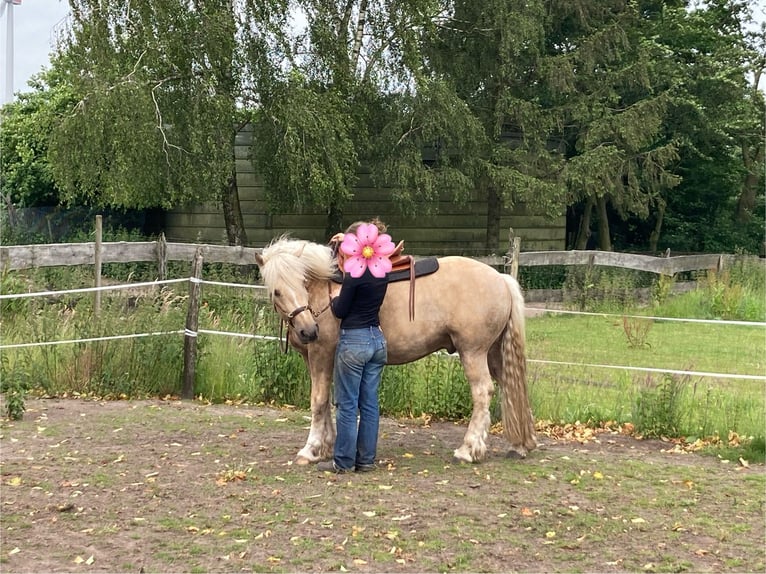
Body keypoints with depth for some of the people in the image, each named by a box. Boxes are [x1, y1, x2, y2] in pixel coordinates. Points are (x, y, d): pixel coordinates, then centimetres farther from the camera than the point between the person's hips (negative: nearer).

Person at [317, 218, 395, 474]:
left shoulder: (354, 275, -18)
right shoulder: (382, 270, 3)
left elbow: (340, 311, -9)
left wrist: (334, 299, 12)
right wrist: (348, 240, 32)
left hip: (353, 341, -7)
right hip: (377, 340, 7)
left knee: (347, 404, 1)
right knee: (369, 403, 11)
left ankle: (343, 461, 7)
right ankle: (366, 459, 16)